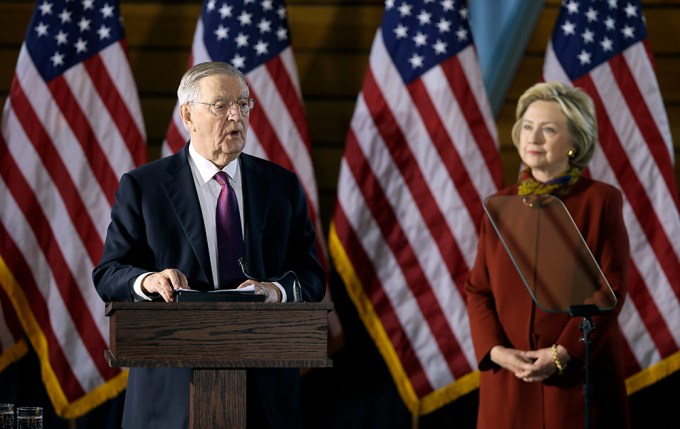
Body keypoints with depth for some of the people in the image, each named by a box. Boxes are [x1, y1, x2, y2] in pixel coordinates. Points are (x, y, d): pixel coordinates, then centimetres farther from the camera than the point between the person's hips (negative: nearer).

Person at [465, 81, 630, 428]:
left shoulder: (601, 201, -1)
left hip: (579, 372, -3)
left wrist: (564, 353, -15)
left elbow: (612, 289, -6)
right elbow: (478, 288, 9)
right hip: (508, 377, 3)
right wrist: (495, 349, -8)